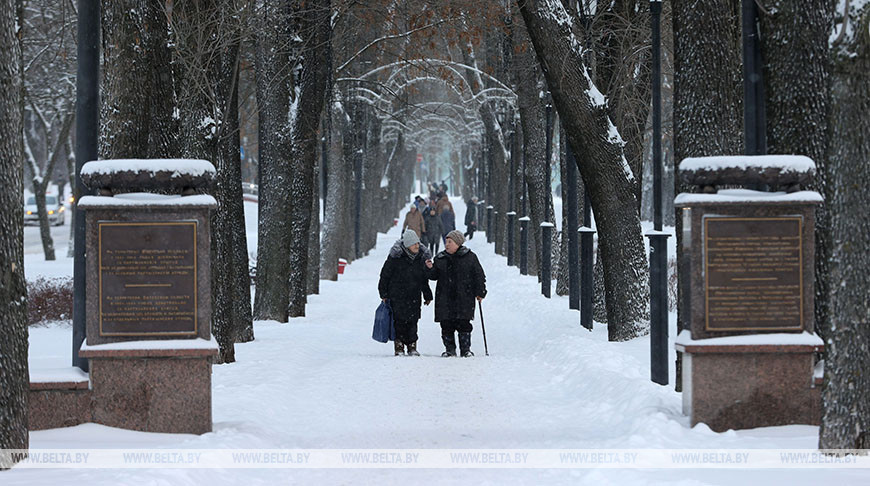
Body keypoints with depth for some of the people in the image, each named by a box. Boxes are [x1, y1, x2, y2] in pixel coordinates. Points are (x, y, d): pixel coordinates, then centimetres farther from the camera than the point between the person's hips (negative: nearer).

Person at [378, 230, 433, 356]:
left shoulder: (422, 257, 7)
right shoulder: (395, 257, -9)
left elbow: (424, 279, 18)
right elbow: (385, 275, -2)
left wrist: (427, 295, 18)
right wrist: (384, 294, -2)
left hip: (414, 297, 4)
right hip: (397, 296, -4)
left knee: (412, 321, 2)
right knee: (399, 321, -5)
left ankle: (412, 346, 11)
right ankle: (399, 347, 3)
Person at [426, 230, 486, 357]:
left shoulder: (469, 257, 2)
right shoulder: (440, 258, 11)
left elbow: (479, 276, 4)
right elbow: (434, 276, 13)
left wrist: (480, 292, -1)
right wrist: (431, 269, -8)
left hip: (464, 298, -3)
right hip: (444, 299, 3)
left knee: (463, 324, -6)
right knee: (447, 326, 2)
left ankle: (465, 349, 3)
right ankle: (449, 349, 12)